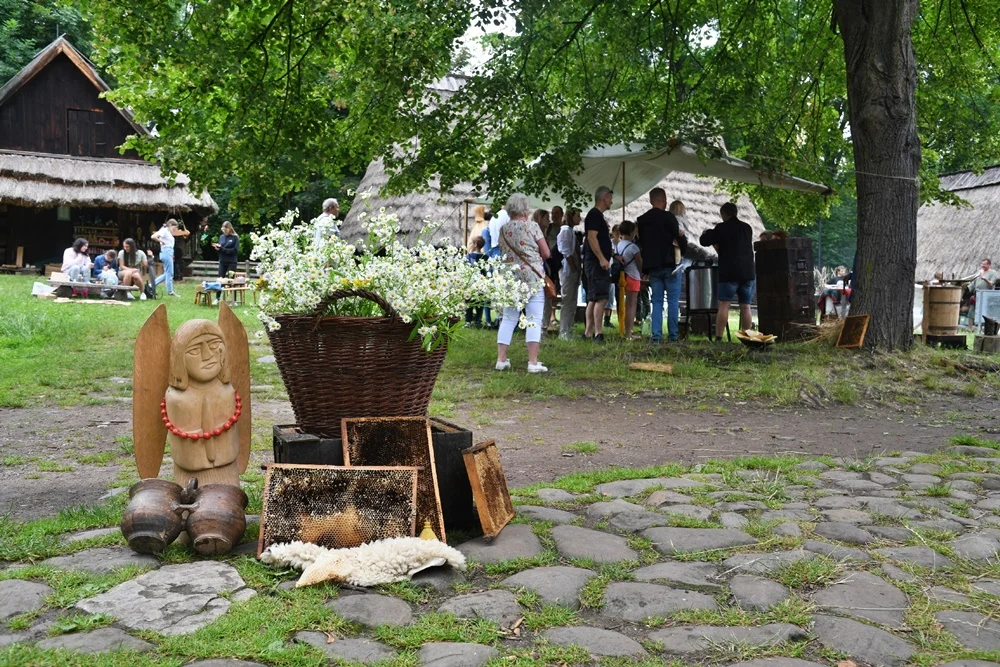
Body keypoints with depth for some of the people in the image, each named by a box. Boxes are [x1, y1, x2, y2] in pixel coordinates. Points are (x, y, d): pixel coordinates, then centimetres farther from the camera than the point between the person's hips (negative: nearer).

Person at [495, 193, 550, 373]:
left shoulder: (503, 229, 7)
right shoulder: (532, 226, -5)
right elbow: (546, 254, -3)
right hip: (533, 278, -4)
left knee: (508, 319, 11)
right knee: (534, 320, -3)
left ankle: (501, 359, 9)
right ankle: (533, 362, -6)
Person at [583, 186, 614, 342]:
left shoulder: (598, 215, 20)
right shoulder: (595, 214, -11)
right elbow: (591, 237, -21)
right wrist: (602, 259, -25)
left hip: (598, 262, 11)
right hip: (596, 262, -11)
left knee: (593, 298, 10)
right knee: (601, 297, -14)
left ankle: (588, 332, 13)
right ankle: (598, 333, -16)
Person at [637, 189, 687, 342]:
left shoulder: (641, 220, 8)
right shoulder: (668, 217, -9)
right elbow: (680, 237, -7)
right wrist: (683, 249, 11)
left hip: (652, 265, 5)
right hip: (670, 264, -5)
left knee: (656, 301, 7)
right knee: (673, 301, 2)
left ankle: (656, 335, 1)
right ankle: (673, 335, 1)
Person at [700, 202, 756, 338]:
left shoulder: (722, 227, -4)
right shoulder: (747, 228, 13)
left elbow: (704, 241, -1)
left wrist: (708, 233, 21)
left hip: (729, 272, -5)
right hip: (747, 272, 5)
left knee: (723, 305, -5)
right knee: (745, 307, 6)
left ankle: (718, 337, -11)